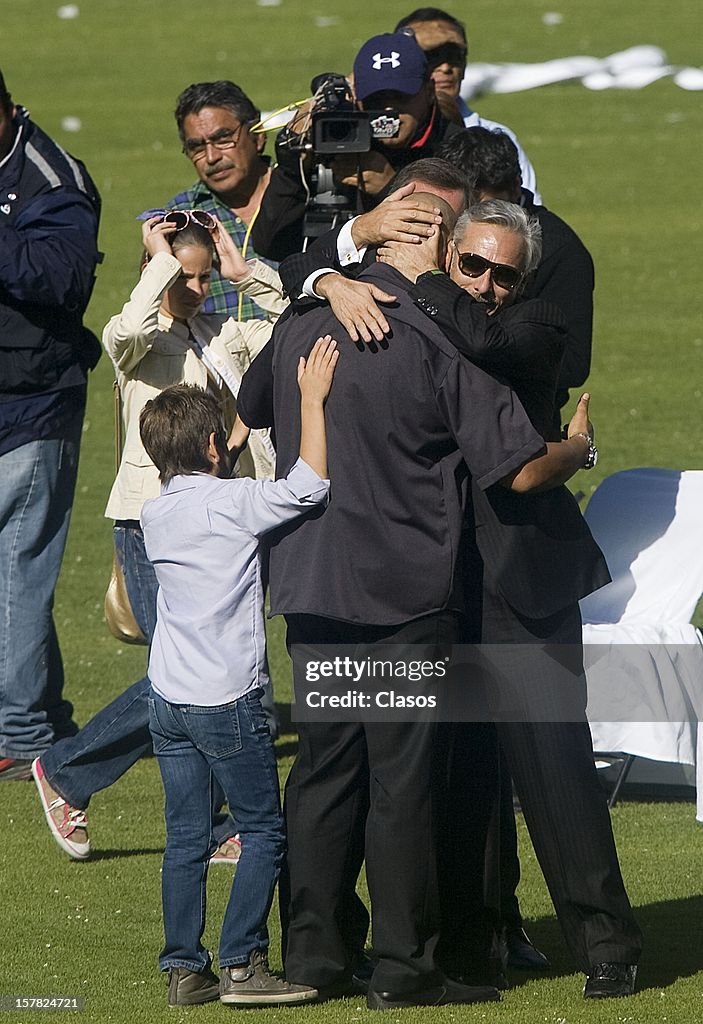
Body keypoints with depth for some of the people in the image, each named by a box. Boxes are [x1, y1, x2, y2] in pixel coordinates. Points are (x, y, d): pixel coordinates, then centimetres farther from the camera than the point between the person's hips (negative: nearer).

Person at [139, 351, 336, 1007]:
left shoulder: (156, 515, 8)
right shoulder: (233, 504, -13)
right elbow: (309, 486, -24)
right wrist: (312, 398, -18)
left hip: (168, 700, 7)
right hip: (227, 700, -7)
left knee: (186, 838, 9)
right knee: (264, 831, 2)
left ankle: (184, 969, 8)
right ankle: (241, 965, -3)